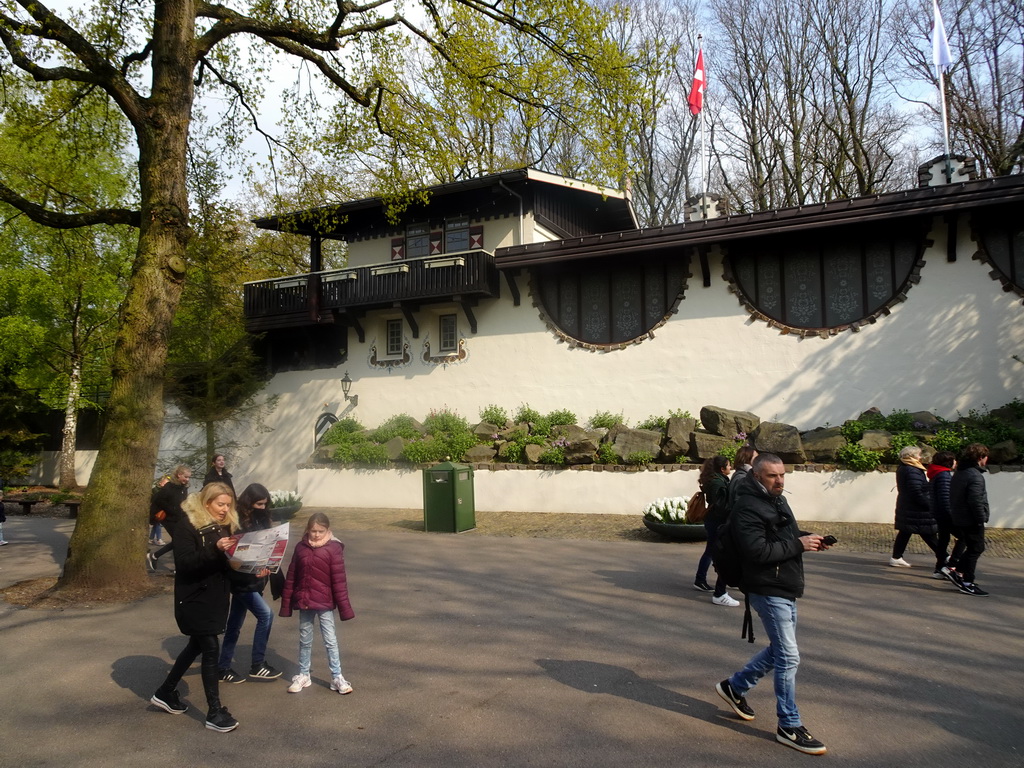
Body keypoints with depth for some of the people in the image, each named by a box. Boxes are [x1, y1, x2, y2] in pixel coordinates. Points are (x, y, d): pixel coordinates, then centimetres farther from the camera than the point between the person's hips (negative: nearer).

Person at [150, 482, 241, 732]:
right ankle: (214, 712, 2)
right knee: (211, 648, -7)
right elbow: (185, 562, -23)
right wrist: (215, 549, -34)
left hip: (216, 597, 8)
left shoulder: (225, 525, 7)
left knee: (197, 645, 18)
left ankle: (166, 692, 37)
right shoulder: (187, 525, -14)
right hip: (194, 598, -8)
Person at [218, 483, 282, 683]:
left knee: (235, 624, 15)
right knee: (265, 615, -11)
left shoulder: (260, 518, 7)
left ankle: (223, 668, 25)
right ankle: (257, 666, 1)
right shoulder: (235, 520, -16)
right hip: (240, 579, -8)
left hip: (252, 579, 8)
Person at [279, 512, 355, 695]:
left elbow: (339, 580, -10)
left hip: (325, 603, -3)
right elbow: (291, 577, 5)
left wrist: (344, 607, -9)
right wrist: (286, 603, 5)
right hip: (304, 602, 3)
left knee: (330, 640, 4)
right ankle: (303, 675, 29)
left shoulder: (333, 548, -10)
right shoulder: (301, 547, 1)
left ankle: (337, 677, 13)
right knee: (305, 640, 16)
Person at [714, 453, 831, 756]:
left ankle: (735, 687, 34)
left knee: (780, 650, 19)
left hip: (785, 589, 10)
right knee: (788, 657, -5)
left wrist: (809, 538, 5)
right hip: (768, 591, -10)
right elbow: (757, 551, -28)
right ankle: (790, 728, 7)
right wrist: (798, 544, -22)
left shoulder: (777, 500, 12)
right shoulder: (748, 508, -20)